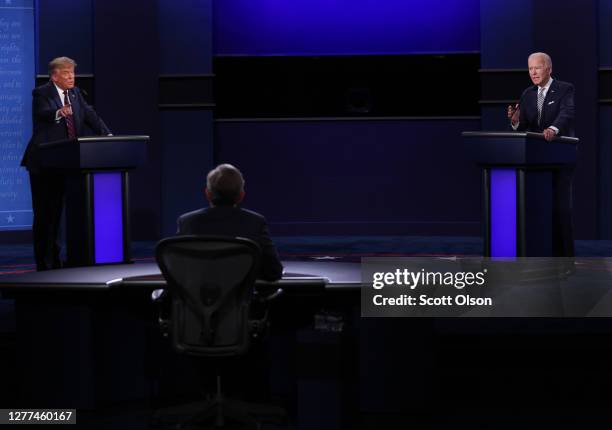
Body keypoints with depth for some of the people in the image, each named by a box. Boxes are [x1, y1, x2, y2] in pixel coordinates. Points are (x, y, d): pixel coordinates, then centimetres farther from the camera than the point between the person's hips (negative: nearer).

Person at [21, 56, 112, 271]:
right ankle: (43, 263, 4)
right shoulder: (41, 93, -9)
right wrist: (59, 113, -49)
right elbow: (43, 113, -27)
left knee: (56, 211, 12)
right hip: (43, 163, -6)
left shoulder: (75, 93, 12)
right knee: (43, 213, -1)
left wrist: (106, 135, -8)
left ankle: (53, 260, 20)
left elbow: (89, 115, 7)